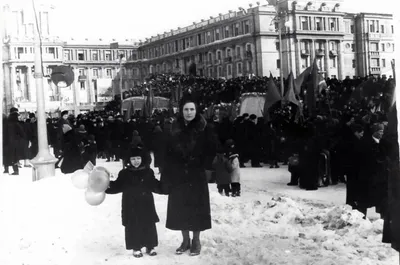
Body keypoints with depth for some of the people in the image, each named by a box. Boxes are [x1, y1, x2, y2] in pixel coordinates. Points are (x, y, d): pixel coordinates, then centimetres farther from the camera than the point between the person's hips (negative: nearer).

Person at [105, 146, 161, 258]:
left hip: (146, 204, 2)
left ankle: (150, 246, 22)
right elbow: (117, 186, -3)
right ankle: (136, 248, 15)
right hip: (131, 205, -2)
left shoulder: (148, 172, 3)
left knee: (149, 226, 7)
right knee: (133, 226, 1)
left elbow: (156, 186, 10)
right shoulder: (125, 173, -3)